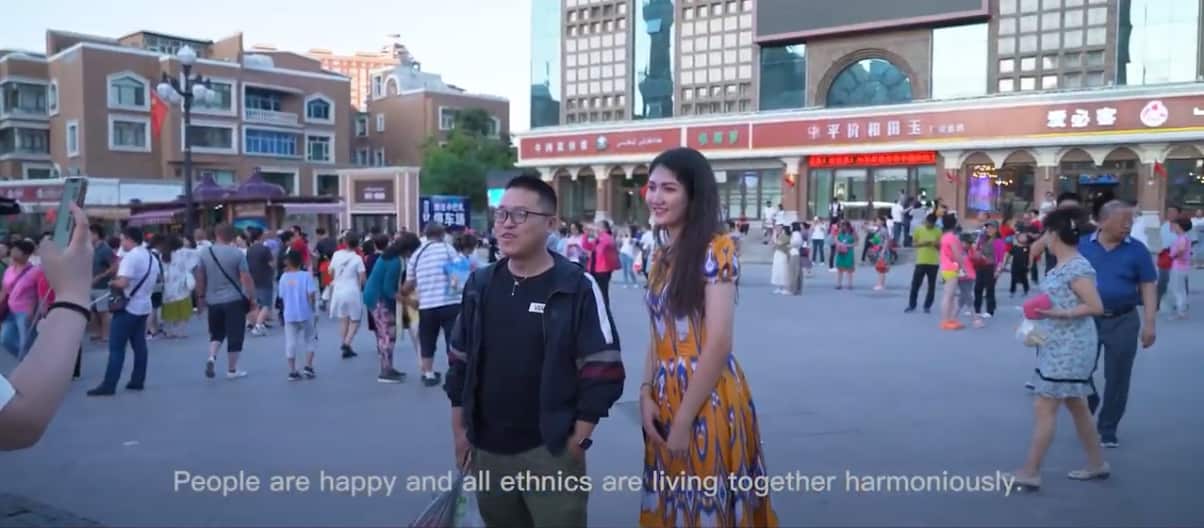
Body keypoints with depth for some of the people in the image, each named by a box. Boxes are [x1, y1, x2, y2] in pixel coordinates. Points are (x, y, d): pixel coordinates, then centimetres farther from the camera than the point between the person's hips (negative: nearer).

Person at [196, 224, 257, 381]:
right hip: (234, 300, -4)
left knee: (216, 333, 20)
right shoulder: (237, 253, -9)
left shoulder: (205, 252, 2)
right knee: (234, 336, 5)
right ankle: (231, 370, 10)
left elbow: (200, 277, 8)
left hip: (213, 300, 4)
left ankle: (212, 357, -4)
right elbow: (246, 278, -12)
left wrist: (200, 296, 20)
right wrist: (252, 298, -4)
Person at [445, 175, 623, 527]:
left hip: (550, 451, -4)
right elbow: (459, 363, 12)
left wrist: (578, 440, -10)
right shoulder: (479, 285, 5)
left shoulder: (578, 287, -10)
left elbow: (603, 369, -10)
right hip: (486, 450, 5)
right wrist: (459, 430, 10)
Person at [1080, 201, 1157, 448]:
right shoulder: (1083, 246, -2)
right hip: (1086, 319, 1)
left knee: (1117, 378, 6)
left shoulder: (1137, 250, -4)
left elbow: (1148, 288, -3)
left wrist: (1149, 323, -10)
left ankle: (1107, 430, 20)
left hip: (1123, 321, -1)